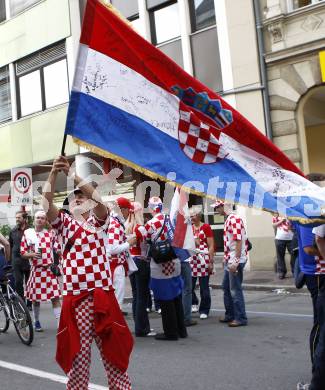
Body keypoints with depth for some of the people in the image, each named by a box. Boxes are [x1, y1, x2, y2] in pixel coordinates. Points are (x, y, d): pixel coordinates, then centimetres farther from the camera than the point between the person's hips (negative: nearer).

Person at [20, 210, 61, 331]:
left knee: (55, 297, -4)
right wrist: (32, 255, -19)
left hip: (50, 269, 1)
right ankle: (37, 322, 29)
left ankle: (60, 323, -1)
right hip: (36, 270, 0)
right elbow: (22, 253, 0)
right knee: (36, 298, 10)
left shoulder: (50, 234, 5)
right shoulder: (27, 233, 0)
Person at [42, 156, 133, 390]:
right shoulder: (65, 224, 12)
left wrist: (72, 174, -15)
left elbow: (98, 199, -10)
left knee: (111, 344, 6)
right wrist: (54, 174, -14)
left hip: (102, 293, -1)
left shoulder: (98, 221, 8)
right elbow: (47, 205, -4)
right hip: (74, 297, 1)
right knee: (76, 348, 7)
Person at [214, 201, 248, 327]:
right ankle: (230, 315, 28)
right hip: (229, 260, 10)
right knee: (226, 287, 17)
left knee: (235, 290, -3)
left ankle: (241, 318, 6)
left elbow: (238, 241, -22)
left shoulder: (234, 219, -17)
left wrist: (235, 262, -24)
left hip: (235, 261, -10)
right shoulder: (228, 219, 14)